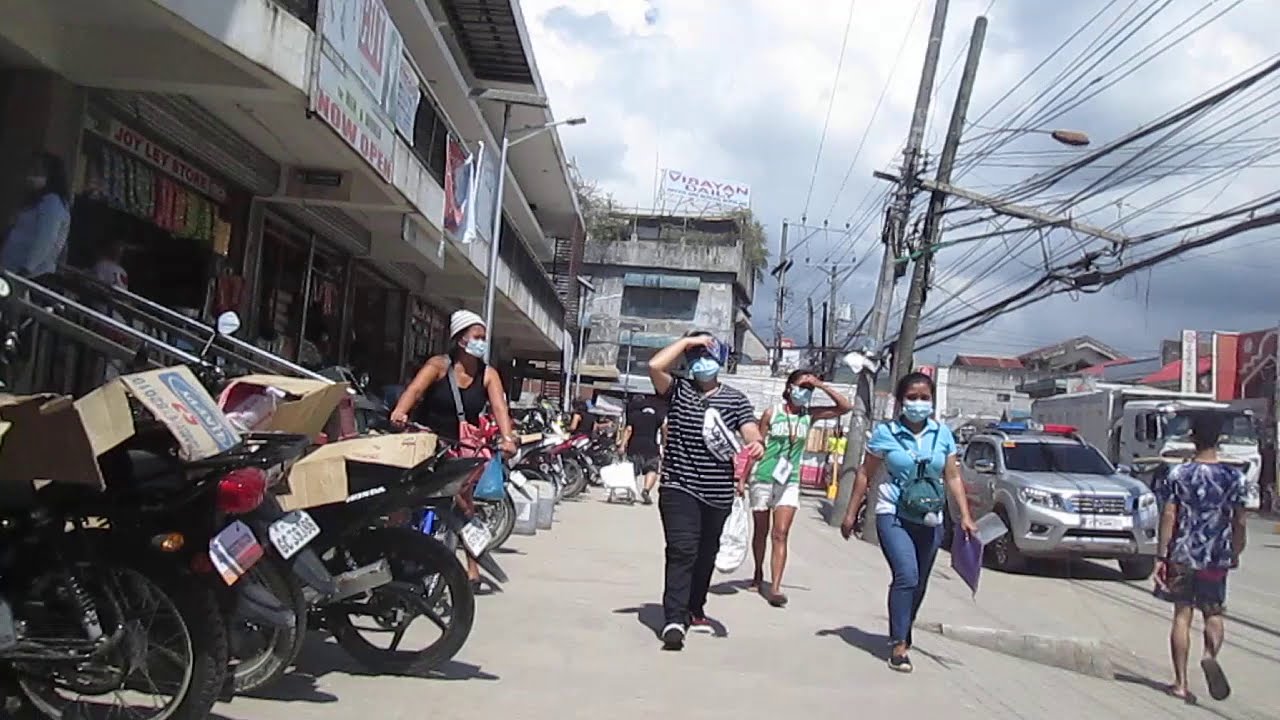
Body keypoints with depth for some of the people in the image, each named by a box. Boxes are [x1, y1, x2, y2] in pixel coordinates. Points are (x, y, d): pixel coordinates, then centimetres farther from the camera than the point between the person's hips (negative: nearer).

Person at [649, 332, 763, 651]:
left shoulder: (735, 398, 6)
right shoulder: (678, 391, 2)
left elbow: (751, 432, -6)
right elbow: (655, 366, -16)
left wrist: (756, 445, -29)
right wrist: (686, 341, -10)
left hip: (719, 493, 3)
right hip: (679, 487, -3)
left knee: (706, 554, 18)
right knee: (682, 551, -16)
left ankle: (695, 609, 38)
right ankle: (674, 620, -20)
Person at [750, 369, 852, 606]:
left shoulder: (810, 415, 2)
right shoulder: (771, 413, -6)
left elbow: (845, 407, -3)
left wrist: (821, 385, -9)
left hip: (790, 482, 1)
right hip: (763, 479, -1)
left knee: (780, 534, -10)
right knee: (761, 531, 14)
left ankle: (775, 588, -14)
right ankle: (758, 575, 35)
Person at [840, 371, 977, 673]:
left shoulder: (942, 434, 3)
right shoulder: (886, 432, -4)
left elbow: (953, 478, 7)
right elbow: (865, 474, 2)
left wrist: (965, 516, -1)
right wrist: (851, 513, 2)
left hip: (930, 521, 4)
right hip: (893, 515, -4)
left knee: (918, 585, 10)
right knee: (907, 575, -20)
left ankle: (902, 634, 31)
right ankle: (899, 644, -11)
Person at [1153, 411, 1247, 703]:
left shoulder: (1178, 475, -6)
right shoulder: (1234, 477, -3)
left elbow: (1168, 517, -8)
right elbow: (1239, 522, 0)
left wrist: (1161, 556, -3)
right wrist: (1235, 555, 14)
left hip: (1182, 556, 0)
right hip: (1216, 558, 0)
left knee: (1182, 615, 7)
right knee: (1214, 613, 14)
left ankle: (1181, 683, 7)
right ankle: (1210, 655, -16)